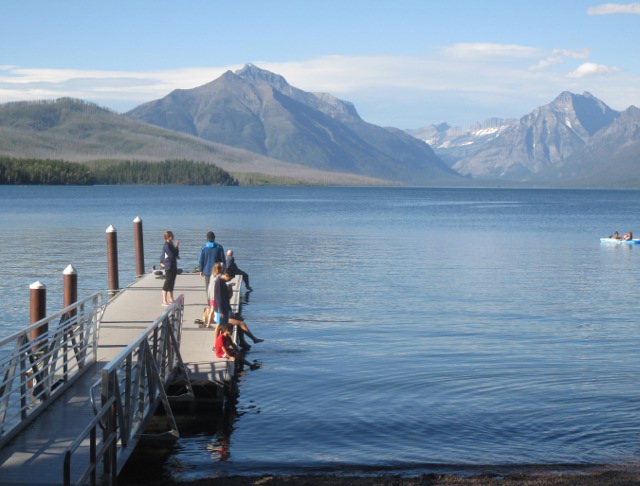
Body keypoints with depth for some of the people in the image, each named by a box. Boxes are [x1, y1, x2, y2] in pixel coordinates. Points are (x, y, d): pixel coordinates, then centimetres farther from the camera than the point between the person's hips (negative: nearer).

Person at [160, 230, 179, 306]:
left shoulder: (171, 244, 14)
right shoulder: (167, 245, -15)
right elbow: (172, 255, -21)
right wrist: (176, 247, -13)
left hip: (173, 266, 9)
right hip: (169, 267, -9)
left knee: (171, 283, 14)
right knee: (167, 283, -7)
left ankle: (171, 300, 21)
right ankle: (164, 301, -5)